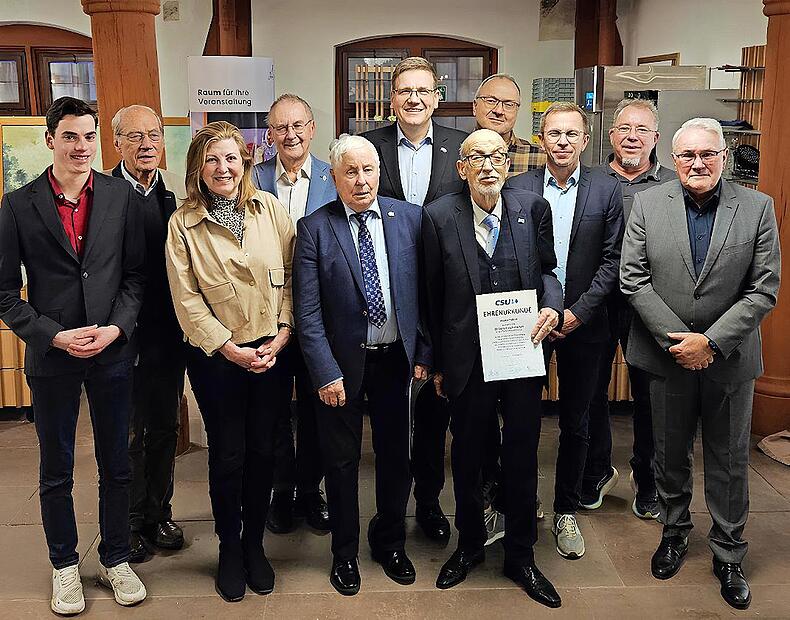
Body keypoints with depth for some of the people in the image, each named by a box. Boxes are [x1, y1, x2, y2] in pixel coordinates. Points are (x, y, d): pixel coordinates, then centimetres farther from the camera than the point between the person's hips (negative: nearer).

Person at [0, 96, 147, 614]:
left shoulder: (121, 196, -1)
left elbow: (136, 274, 1)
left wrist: (116, 328, -13)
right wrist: (56, 336, -13)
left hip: (113, 352, 1)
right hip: (52, 356, -1)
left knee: (117, 465, 13)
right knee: (56, 473, 13)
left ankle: (116, 559, 31)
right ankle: (65, 565, 32)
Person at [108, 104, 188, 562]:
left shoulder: (179, 191, 2)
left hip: (169, 330, 4)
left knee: (165, 426, 15)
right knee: (127, 430, 10)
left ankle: (159, 514, 33)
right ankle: (130, 521, 27)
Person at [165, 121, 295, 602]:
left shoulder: (270, 209, 1)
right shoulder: (183, 223, -5)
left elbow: (291, 274, 2)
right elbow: (186, 299, -7)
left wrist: (283, 333, -7)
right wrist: (231, 349, -11)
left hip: (271, 352, 2)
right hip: (216, 358, -2)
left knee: (263, 451, 9)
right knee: (227, 457, 7)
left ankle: (255, 544, 29)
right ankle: (230, 550, 27)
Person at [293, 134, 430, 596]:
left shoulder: (410, 218, -1)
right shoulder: (315, 228, -8)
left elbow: (424, 291, 2)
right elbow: (307, 311, -9)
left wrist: (424, 352, 0)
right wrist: (326, 373, -13)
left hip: (397, 358, 2)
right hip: (342, 362, -2)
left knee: (396, 455, 15)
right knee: (342, 460, 12)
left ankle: (390, 542, 38)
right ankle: (345, 552, 32)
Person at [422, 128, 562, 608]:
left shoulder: (534, 208, -2)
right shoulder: (439, 217, -6)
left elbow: (547, 270, 10)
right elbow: (434, 295, -1)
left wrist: (552, 306, -13)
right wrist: (437, 362, 3)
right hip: (467, 361, -1)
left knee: (523, 458, 12)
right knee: (467, 457, 16)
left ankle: (521, 555, 32)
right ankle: (470, 546, 38)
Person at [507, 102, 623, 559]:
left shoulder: (607, 190, 0)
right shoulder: (517, 188, 0)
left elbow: (612, 260, -2)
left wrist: (578, 312, -11)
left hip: (582, 324, 0)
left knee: (575, 423, 11)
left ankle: (567, 511, 26)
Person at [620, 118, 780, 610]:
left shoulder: (758, 208, -5)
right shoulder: (648, 204, -4)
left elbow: (764, 290, -8)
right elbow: (633, 279, -6)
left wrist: (711, 341, -16)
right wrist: (678, 339, -13)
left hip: (729, 360, 0)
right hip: (668, 354, 1)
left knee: (729, 462, 11)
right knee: (670, 455, 17)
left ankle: (729, 555, 29)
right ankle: (675, 533, 38)